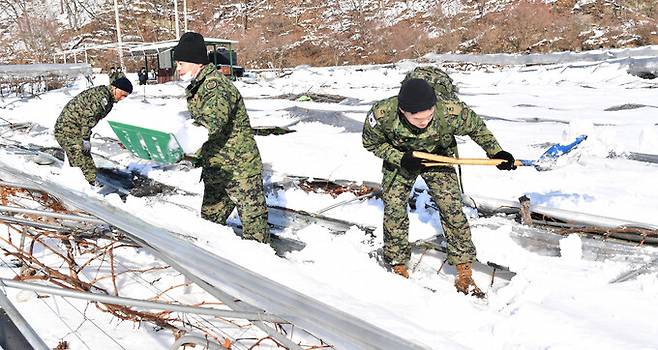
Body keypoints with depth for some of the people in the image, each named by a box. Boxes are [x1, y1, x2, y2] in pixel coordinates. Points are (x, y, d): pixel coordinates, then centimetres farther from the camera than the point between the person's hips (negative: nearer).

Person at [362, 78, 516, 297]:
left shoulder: (450, 113, -37)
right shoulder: (382, 115, -36)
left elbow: (476, 127, -13)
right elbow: (371, 143, -14)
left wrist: (496, 152, -14)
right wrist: (400, 158, -27)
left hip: (438, 158, 0)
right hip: (399, 159, 1)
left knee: (451, 207, -9)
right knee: (393, 208, -8)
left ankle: (464, 273, 3)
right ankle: (398, 266, 13)